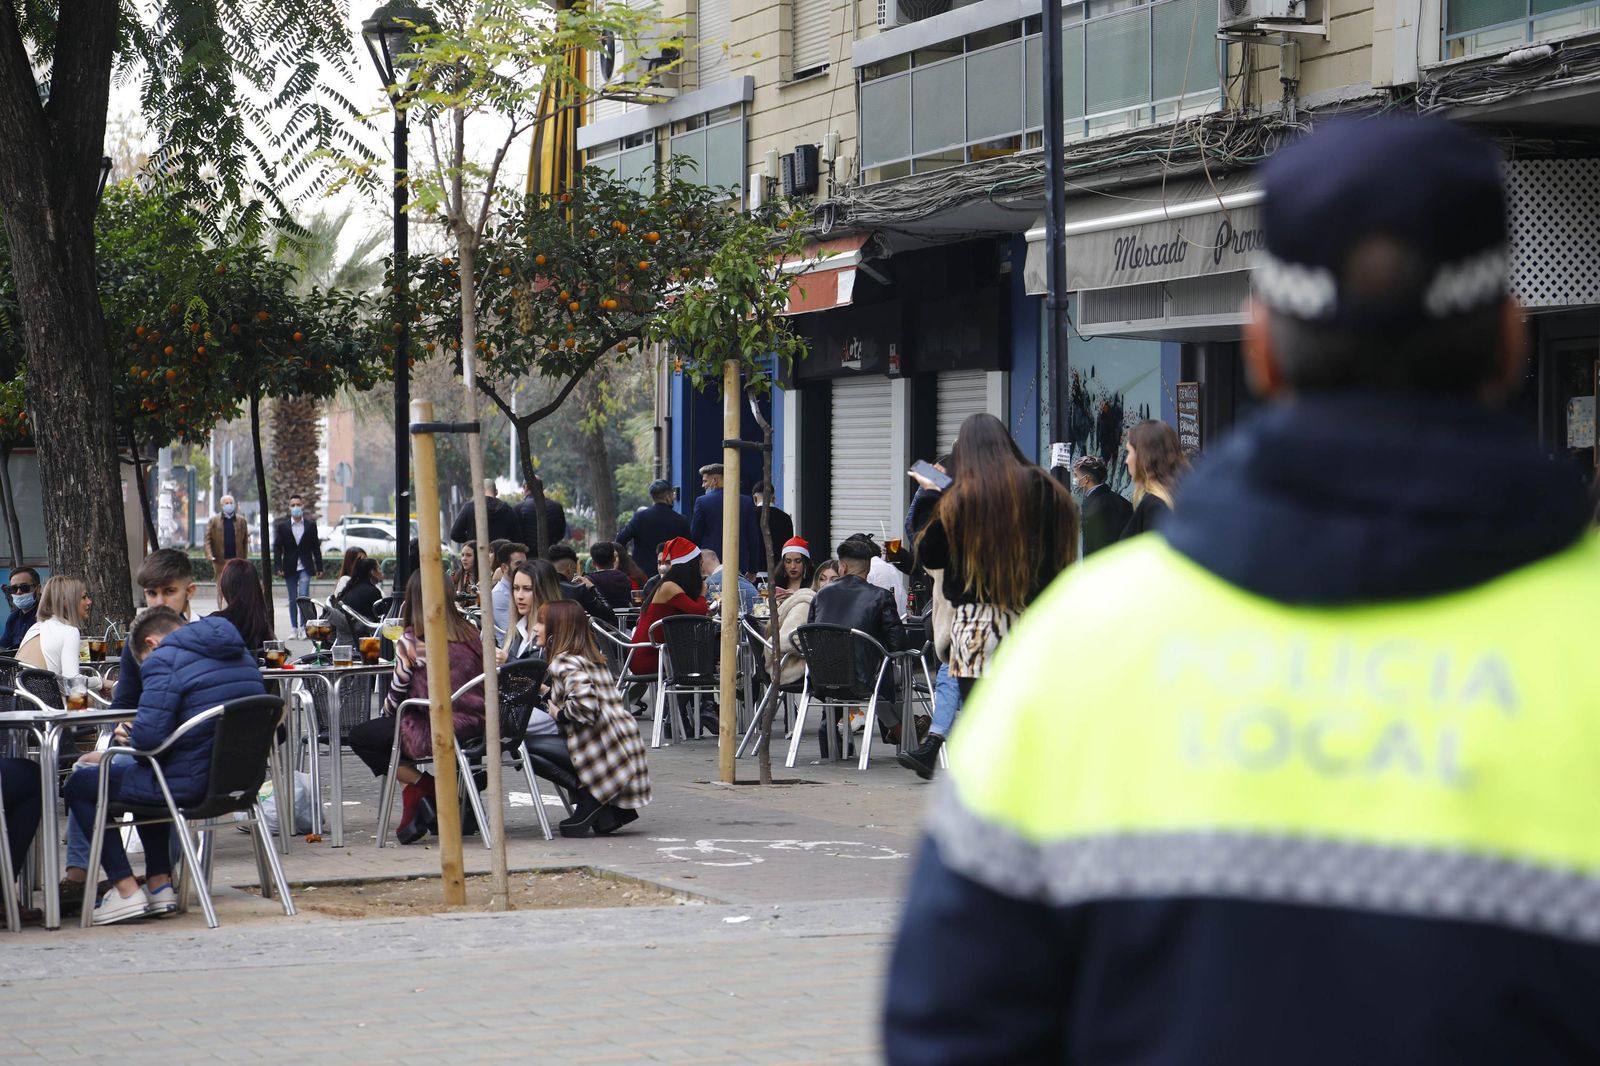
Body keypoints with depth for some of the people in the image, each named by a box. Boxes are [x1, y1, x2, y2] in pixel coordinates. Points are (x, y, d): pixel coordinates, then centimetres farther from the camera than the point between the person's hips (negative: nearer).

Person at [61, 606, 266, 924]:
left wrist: (130, 736, 3)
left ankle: (126, 889, 7)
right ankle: (159, 882, 26)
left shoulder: (164, 659, -11)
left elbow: (149, 734, -22)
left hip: (189, 784, -8)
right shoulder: (243, 657, 13)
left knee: (79, 784, 12)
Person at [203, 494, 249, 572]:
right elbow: (208, 539, 0)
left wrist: (244, 558, 2)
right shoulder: (213, 520, 4)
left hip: (237, 559, 1)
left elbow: (245, 540, 6)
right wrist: (209, 554, -14)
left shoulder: (241, 520, 7)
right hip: (220, 560, -1)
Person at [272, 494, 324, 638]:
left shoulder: (311, 525, 2)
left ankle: (303, 627, -8)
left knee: (303, 596, -13)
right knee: (292, 600, 7)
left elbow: (316, 547, 5)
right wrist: (278, 567, -8)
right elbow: (277, 547, 2)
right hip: (290, 568, 1)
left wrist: (319, 567, 3)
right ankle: (294, 628, 15)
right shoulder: (283, 526, 2)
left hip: (305, 568, -1)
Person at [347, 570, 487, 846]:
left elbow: (396, 696, -3)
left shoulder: (411, 642, -10)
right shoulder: (471, 635, 6)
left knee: (359, 736, 16)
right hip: (475, 728, 7)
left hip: (435, 735, -7)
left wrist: (385, 714, 21)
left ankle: (419, 786, 6)